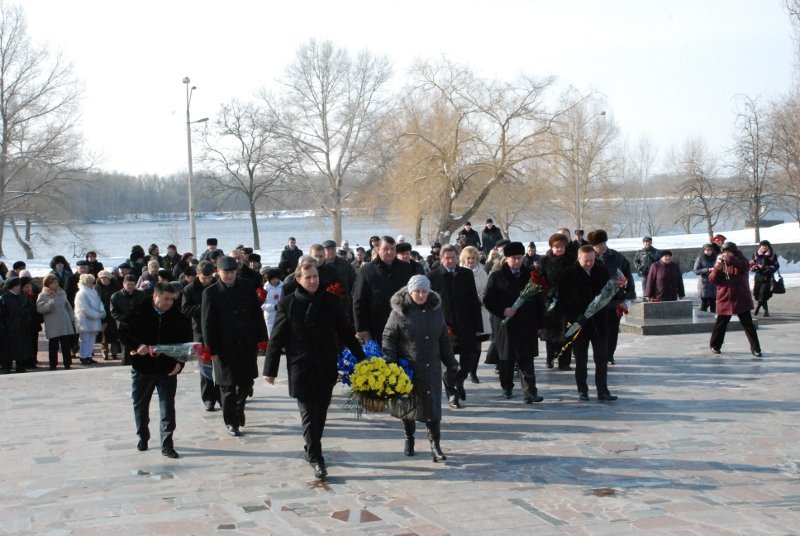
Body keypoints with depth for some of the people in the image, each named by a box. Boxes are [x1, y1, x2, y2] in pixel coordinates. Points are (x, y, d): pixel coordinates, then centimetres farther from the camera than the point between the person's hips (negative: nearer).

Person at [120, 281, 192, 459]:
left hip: (168, 369, 0)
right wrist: (137, 345, -20)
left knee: (168, 408, -1)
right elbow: (124, 331, -4)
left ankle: (167, 445, 4)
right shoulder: (139, 313, -7)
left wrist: (180, 362, -9)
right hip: (142, 367, 0)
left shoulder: (178, 317, -3)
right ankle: (143, 437, 34)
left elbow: (186, 341, 2)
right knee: (140, 404, 14)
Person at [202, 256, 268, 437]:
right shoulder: (210, 293, -4)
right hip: (225, 346, -3)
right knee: (228, 386, 3)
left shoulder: (246, 287, 4)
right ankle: (231, 422, 16)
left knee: (246, 382, 11)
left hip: (247, 345, 3)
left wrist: (261, 338, 4)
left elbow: (257, 313, 8)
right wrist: (211, 349, -9)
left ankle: (239, 408, 36)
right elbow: (207, 323, -5)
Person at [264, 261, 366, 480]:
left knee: (320, 413, 11)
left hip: (326, 368, 3)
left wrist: (361, 358, 6)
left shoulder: (330, 301, 3)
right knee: (309, 415, -4)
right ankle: (316, 458, -1)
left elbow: (345, 332, 8)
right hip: (301, 369, -3)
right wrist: (270, 369, -2)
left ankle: (312, 449, 28)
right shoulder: (287, 304, -4)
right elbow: (276, 339, -2)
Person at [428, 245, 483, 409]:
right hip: (445, 327, -2)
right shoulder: (433, 276, -2)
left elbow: (474, 301, 7)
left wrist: (478, 326, 4)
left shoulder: (467, 274, 7)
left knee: (470, 358, 3)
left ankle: (459, 381, 30)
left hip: (466, 326, 3)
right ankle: (452, 394, 14)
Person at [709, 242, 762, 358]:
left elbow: (746, 266, -24)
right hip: (725, 299, 1)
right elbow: (712, 279, -3)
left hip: (741, 298, -1)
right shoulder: (720, 261, 4)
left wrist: (730, 259, -35)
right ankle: (715, 346, 24)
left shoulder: (739, 259, 0)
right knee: (721, 324, 8)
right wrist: (717, 268, -22)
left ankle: (755, 348, 4)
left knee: (748, 324, -1)